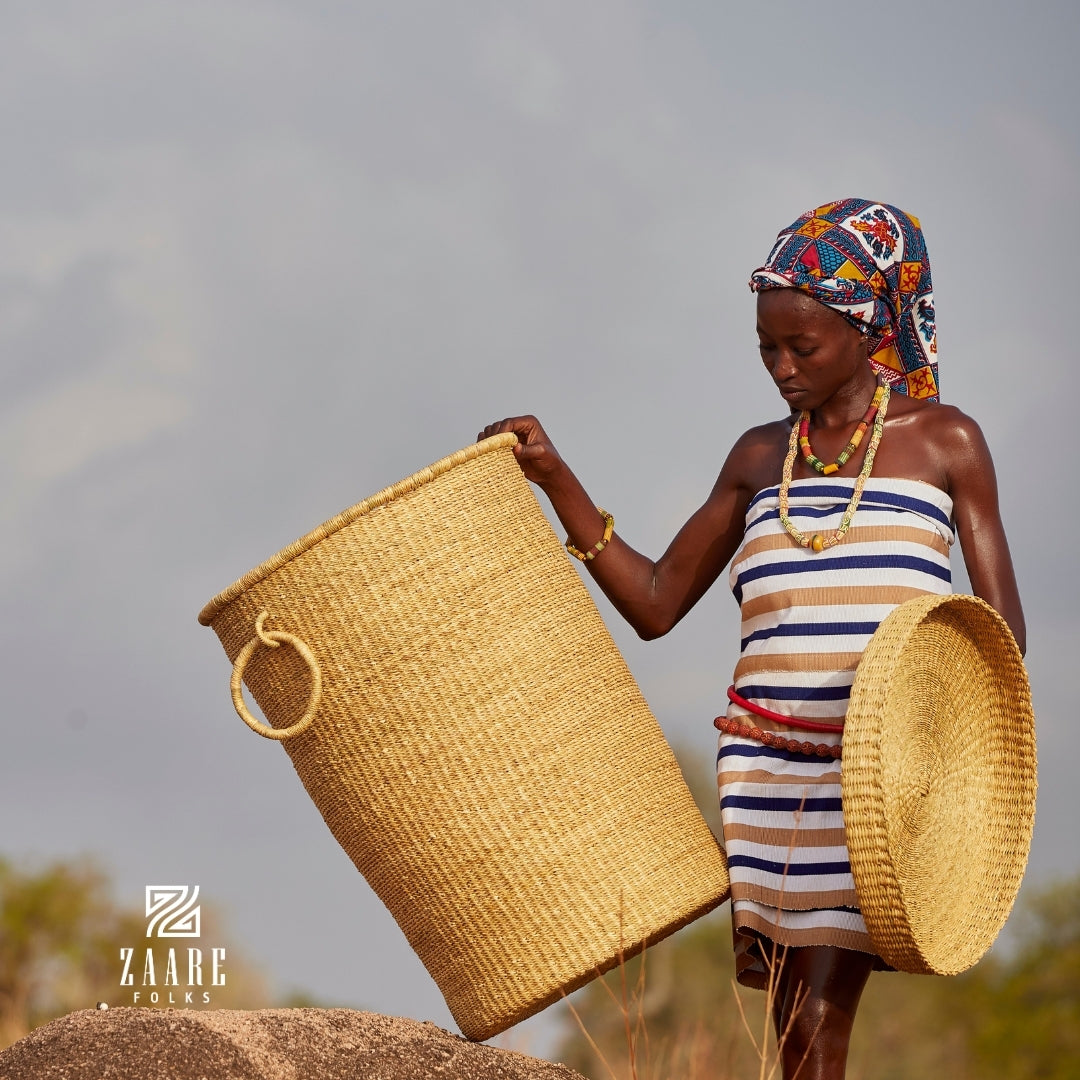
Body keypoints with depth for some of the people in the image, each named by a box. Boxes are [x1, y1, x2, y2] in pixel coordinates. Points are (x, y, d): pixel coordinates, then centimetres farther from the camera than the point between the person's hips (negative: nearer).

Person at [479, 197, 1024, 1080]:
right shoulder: (759, 458, 18)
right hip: (769, 765, 4)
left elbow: (1003, 625, 4)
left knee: (822, 1008, -17)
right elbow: (656, 603, 18)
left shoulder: (943, 442, 7)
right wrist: (555, 478, 11)